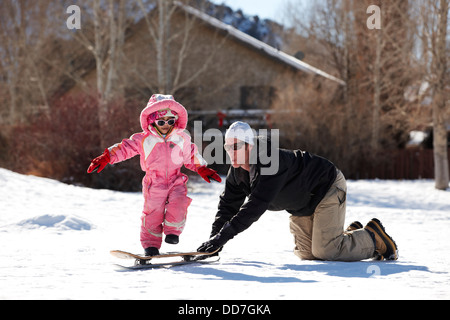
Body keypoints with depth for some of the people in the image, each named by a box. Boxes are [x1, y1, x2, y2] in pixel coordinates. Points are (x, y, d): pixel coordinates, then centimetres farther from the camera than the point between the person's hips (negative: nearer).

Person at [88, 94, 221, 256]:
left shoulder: (182, 139, 6)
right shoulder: (144, 140, -1)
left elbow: (192, 157, 20)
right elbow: (125, 148, -1)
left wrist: (203, 169, 18)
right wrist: (106, 157, -10)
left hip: (176, 182, 1)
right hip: (154, 184, -1)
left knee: (178, 206, -23)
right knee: (153, 214, -4)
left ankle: (172, 231, -4)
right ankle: (151, 244, 10)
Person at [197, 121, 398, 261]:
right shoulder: (237, 171, -9)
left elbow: (256, 206, -43)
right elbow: (228, 205, -5)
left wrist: (223, 236, -45)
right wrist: (214, 238, -20)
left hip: (327, 188, -9)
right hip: (302, 205, 9)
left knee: (325, 251, -17)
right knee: (307, 254, 6)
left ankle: (375, 238, 5)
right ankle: (351, 234, 26)